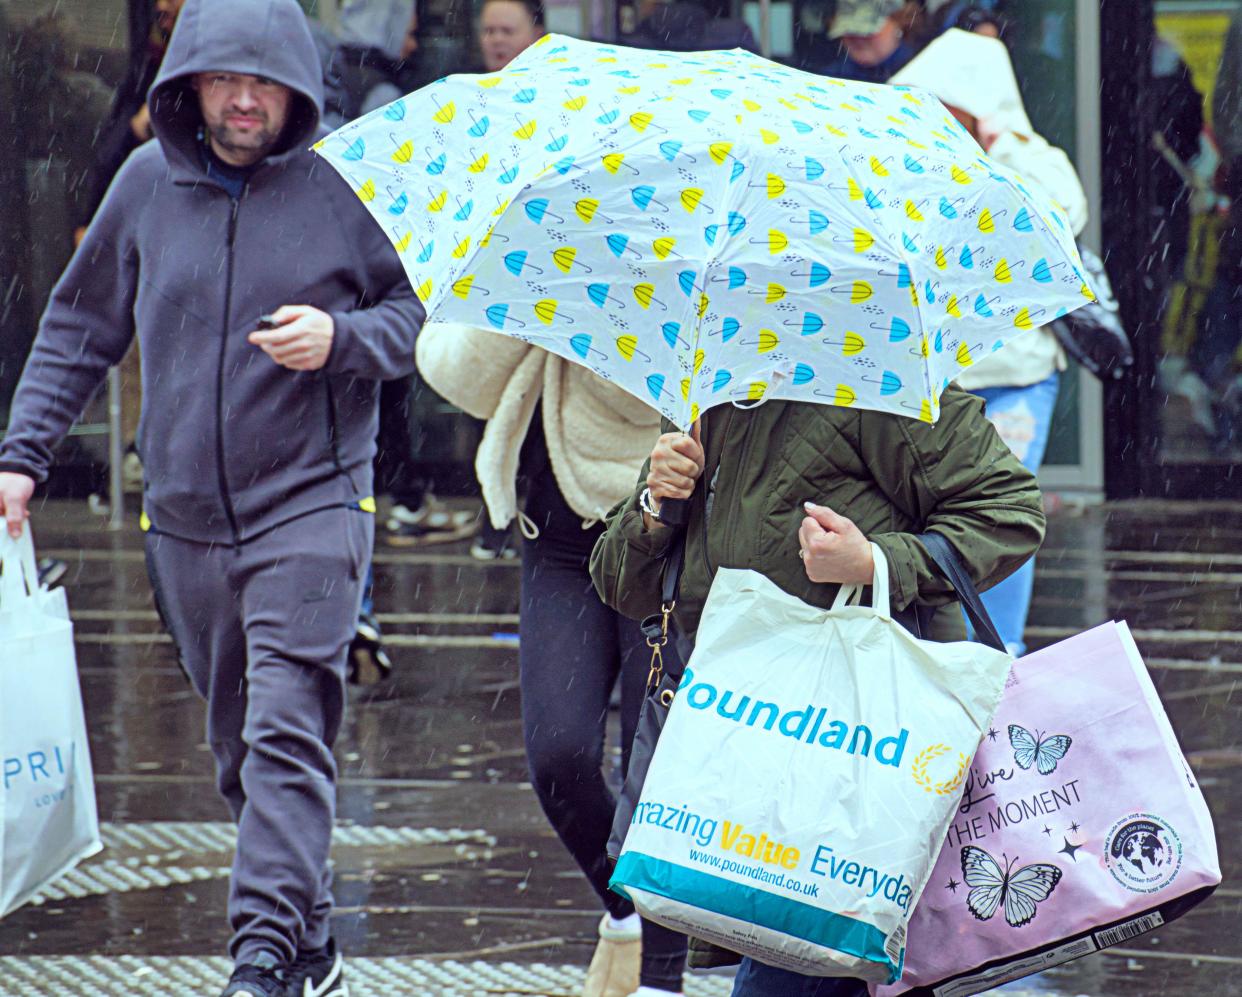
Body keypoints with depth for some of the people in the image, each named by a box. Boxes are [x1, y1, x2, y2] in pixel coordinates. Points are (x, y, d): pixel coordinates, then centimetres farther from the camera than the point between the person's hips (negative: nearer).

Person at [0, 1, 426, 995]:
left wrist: (342, 339, -15)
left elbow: (422, 310, 5)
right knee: (239, 749, 9)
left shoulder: (341, 187, -3)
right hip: (186, 517, 4)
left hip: (310, 503, -4)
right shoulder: (146, 185, 7)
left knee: (286, 733, -15)